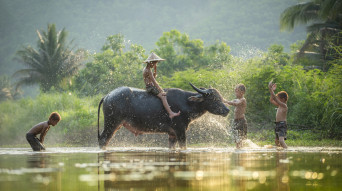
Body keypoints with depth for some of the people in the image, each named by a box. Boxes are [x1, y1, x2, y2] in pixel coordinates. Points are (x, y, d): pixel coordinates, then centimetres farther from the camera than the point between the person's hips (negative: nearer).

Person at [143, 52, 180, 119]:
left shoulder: (146, 69, 13)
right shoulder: (148, 70, -17)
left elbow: (154, 77, 25)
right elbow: (154, 81, -20)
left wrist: (155, 69, 12)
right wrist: (161, 90, -20)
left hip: (152, 87, 11)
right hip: (150, 88, -11)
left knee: (163, 93, 17)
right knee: (163, 96, -23)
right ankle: (171, 113, -36)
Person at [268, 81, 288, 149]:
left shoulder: (284, 105, -12)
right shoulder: (279, 105, 14)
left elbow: (275, 99, -21)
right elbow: (271, 100, 23)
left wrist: (271, 89, -21)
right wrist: (272, 90, 16)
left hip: (282, 125, -10)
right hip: (278, 125, 10)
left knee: (281, 140, -27)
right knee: (276, 141, 20)